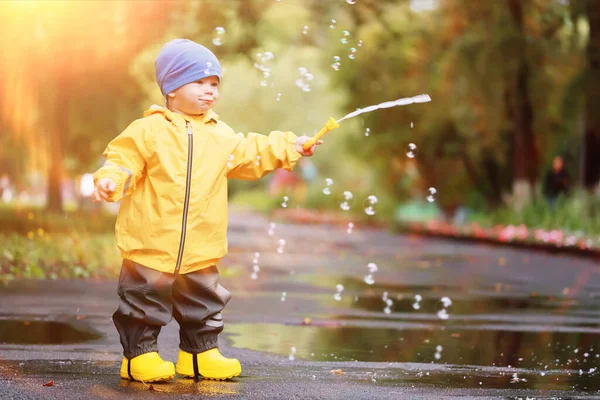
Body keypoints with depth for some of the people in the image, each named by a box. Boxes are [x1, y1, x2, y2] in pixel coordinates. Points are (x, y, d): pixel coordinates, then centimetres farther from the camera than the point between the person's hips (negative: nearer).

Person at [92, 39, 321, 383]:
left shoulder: (220, 135, 10)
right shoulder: (148, 130, -8)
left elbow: (251, 154, 21)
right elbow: (125, 160, -11)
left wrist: (289, 147, 19)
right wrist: (110, 180, -30)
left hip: (201, 251, 5)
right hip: (151, 248, -5)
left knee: (204, 302, 15)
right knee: (146, 301, 2)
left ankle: (201, 353, 28)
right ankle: (140, 354, 14)